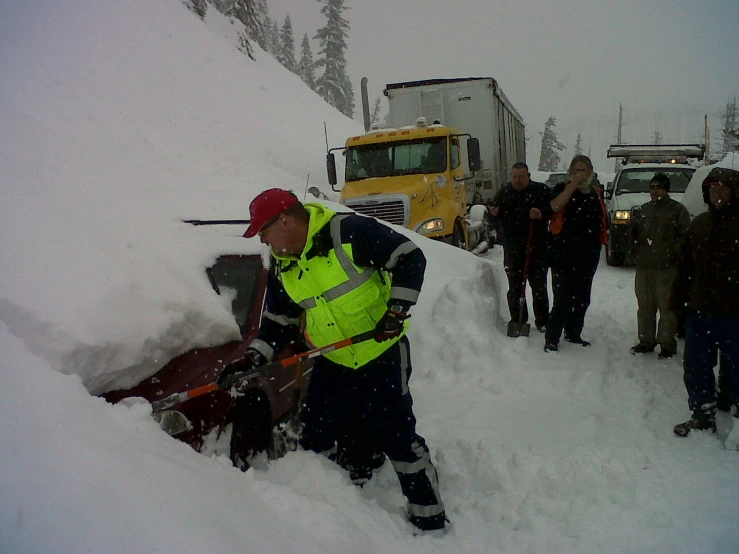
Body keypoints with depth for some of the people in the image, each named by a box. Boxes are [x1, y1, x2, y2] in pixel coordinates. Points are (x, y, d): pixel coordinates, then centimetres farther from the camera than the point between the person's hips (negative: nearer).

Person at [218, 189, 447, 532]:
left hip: (382, 355, -6)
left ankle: (431, 521, 20)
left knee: (399, 439, 1)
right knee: (315, 440, 15)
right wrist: (254, 358, -4)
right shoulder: (281, 269, 2)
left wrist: (397, 309, -22)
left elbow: (410, 259, -17)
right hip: (332, 363, 7)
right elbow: (278, 322, 10)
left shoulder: (350, 232, -21)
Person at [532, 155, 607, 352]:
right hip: (564, 254, -6)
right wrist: (573, 185, -22)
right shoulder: (562, 189, 0)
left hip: (589, 254, 6)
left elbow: (603, 222, 24)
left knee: (582, 298, 12)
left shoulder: (597, 193, 16)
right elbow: (553, 207, -22)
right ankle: (551, 339, -4)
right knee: (563, 298, -10)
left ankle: (573, 333, 26)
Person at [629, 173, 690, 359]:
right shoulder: (642, 210, 17)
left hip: (667, 269, -5)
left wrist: (672, 254, -16)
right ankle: (646, 341, 21)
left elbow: (685, 237, -6)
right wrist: (635, 252, 5)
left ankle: (667, 345, 6)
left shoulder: (678, 210, 0)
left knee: (667, 308, -3)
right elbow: (632, 235, 22)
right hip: (643, 268, 6)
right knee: (644, 307, 11)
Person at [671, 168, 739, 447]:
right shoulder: (699, 224, 12)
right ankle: (702, 416, 29)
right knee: (695, 368, 13)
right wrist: (677, 298, 13)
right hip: (699, 311, 6)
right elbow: (685, 266, 16)